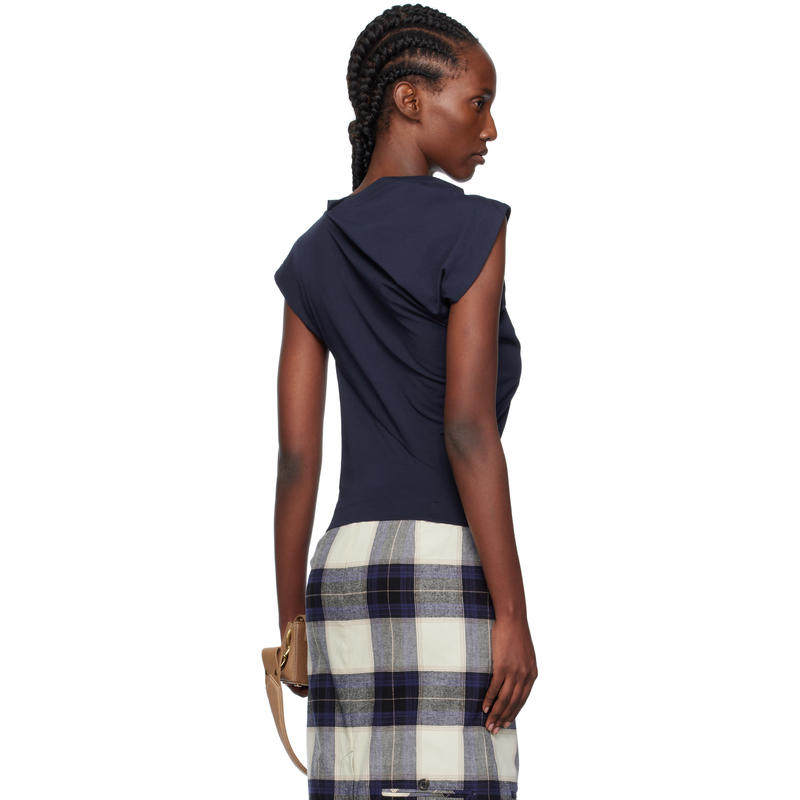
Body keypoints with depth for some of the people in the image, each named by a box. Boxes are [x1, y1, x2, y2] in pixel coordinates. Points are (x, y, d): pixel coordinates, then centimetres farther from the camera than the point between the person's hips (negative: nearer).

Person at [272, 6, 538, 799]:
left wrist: (293, 629, 13)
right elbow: (469, 428, -15)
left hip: (345, 572, 7)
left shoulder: (314, 257, 14)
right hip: (448, 575, -7)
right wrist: (513, 614, -14)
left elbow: (295, 456, 10)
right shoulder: (469, 228, -6)